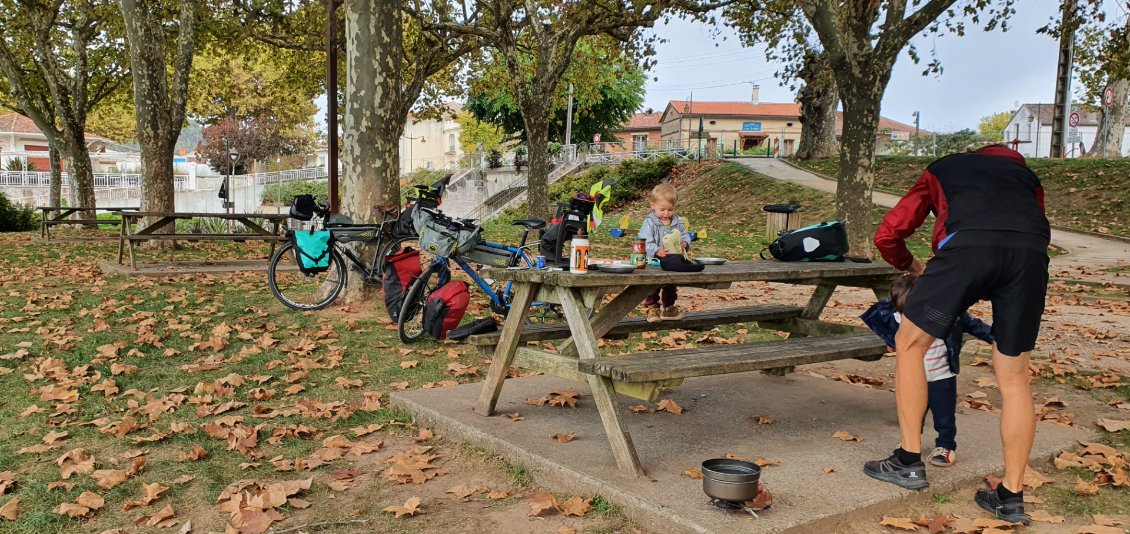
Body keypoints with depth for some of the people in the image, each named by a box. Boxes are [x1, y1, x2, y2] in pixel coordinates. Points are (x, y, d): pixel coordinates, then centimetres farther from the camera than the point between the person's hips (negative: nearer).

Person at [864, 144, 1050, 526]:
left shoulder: (941, 170, 33)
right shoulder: (1025, 174, 40)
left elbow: (887, 235, 25)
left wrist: (912, 267, 44)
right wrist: (990, 290, 44)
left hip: (969, 246, -3)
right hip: (1032, 253, 3)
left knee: (910, 344, 14)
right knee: (1014, 377, 12)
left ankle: (909, 462, 15)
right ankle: (1011, 496, 17)